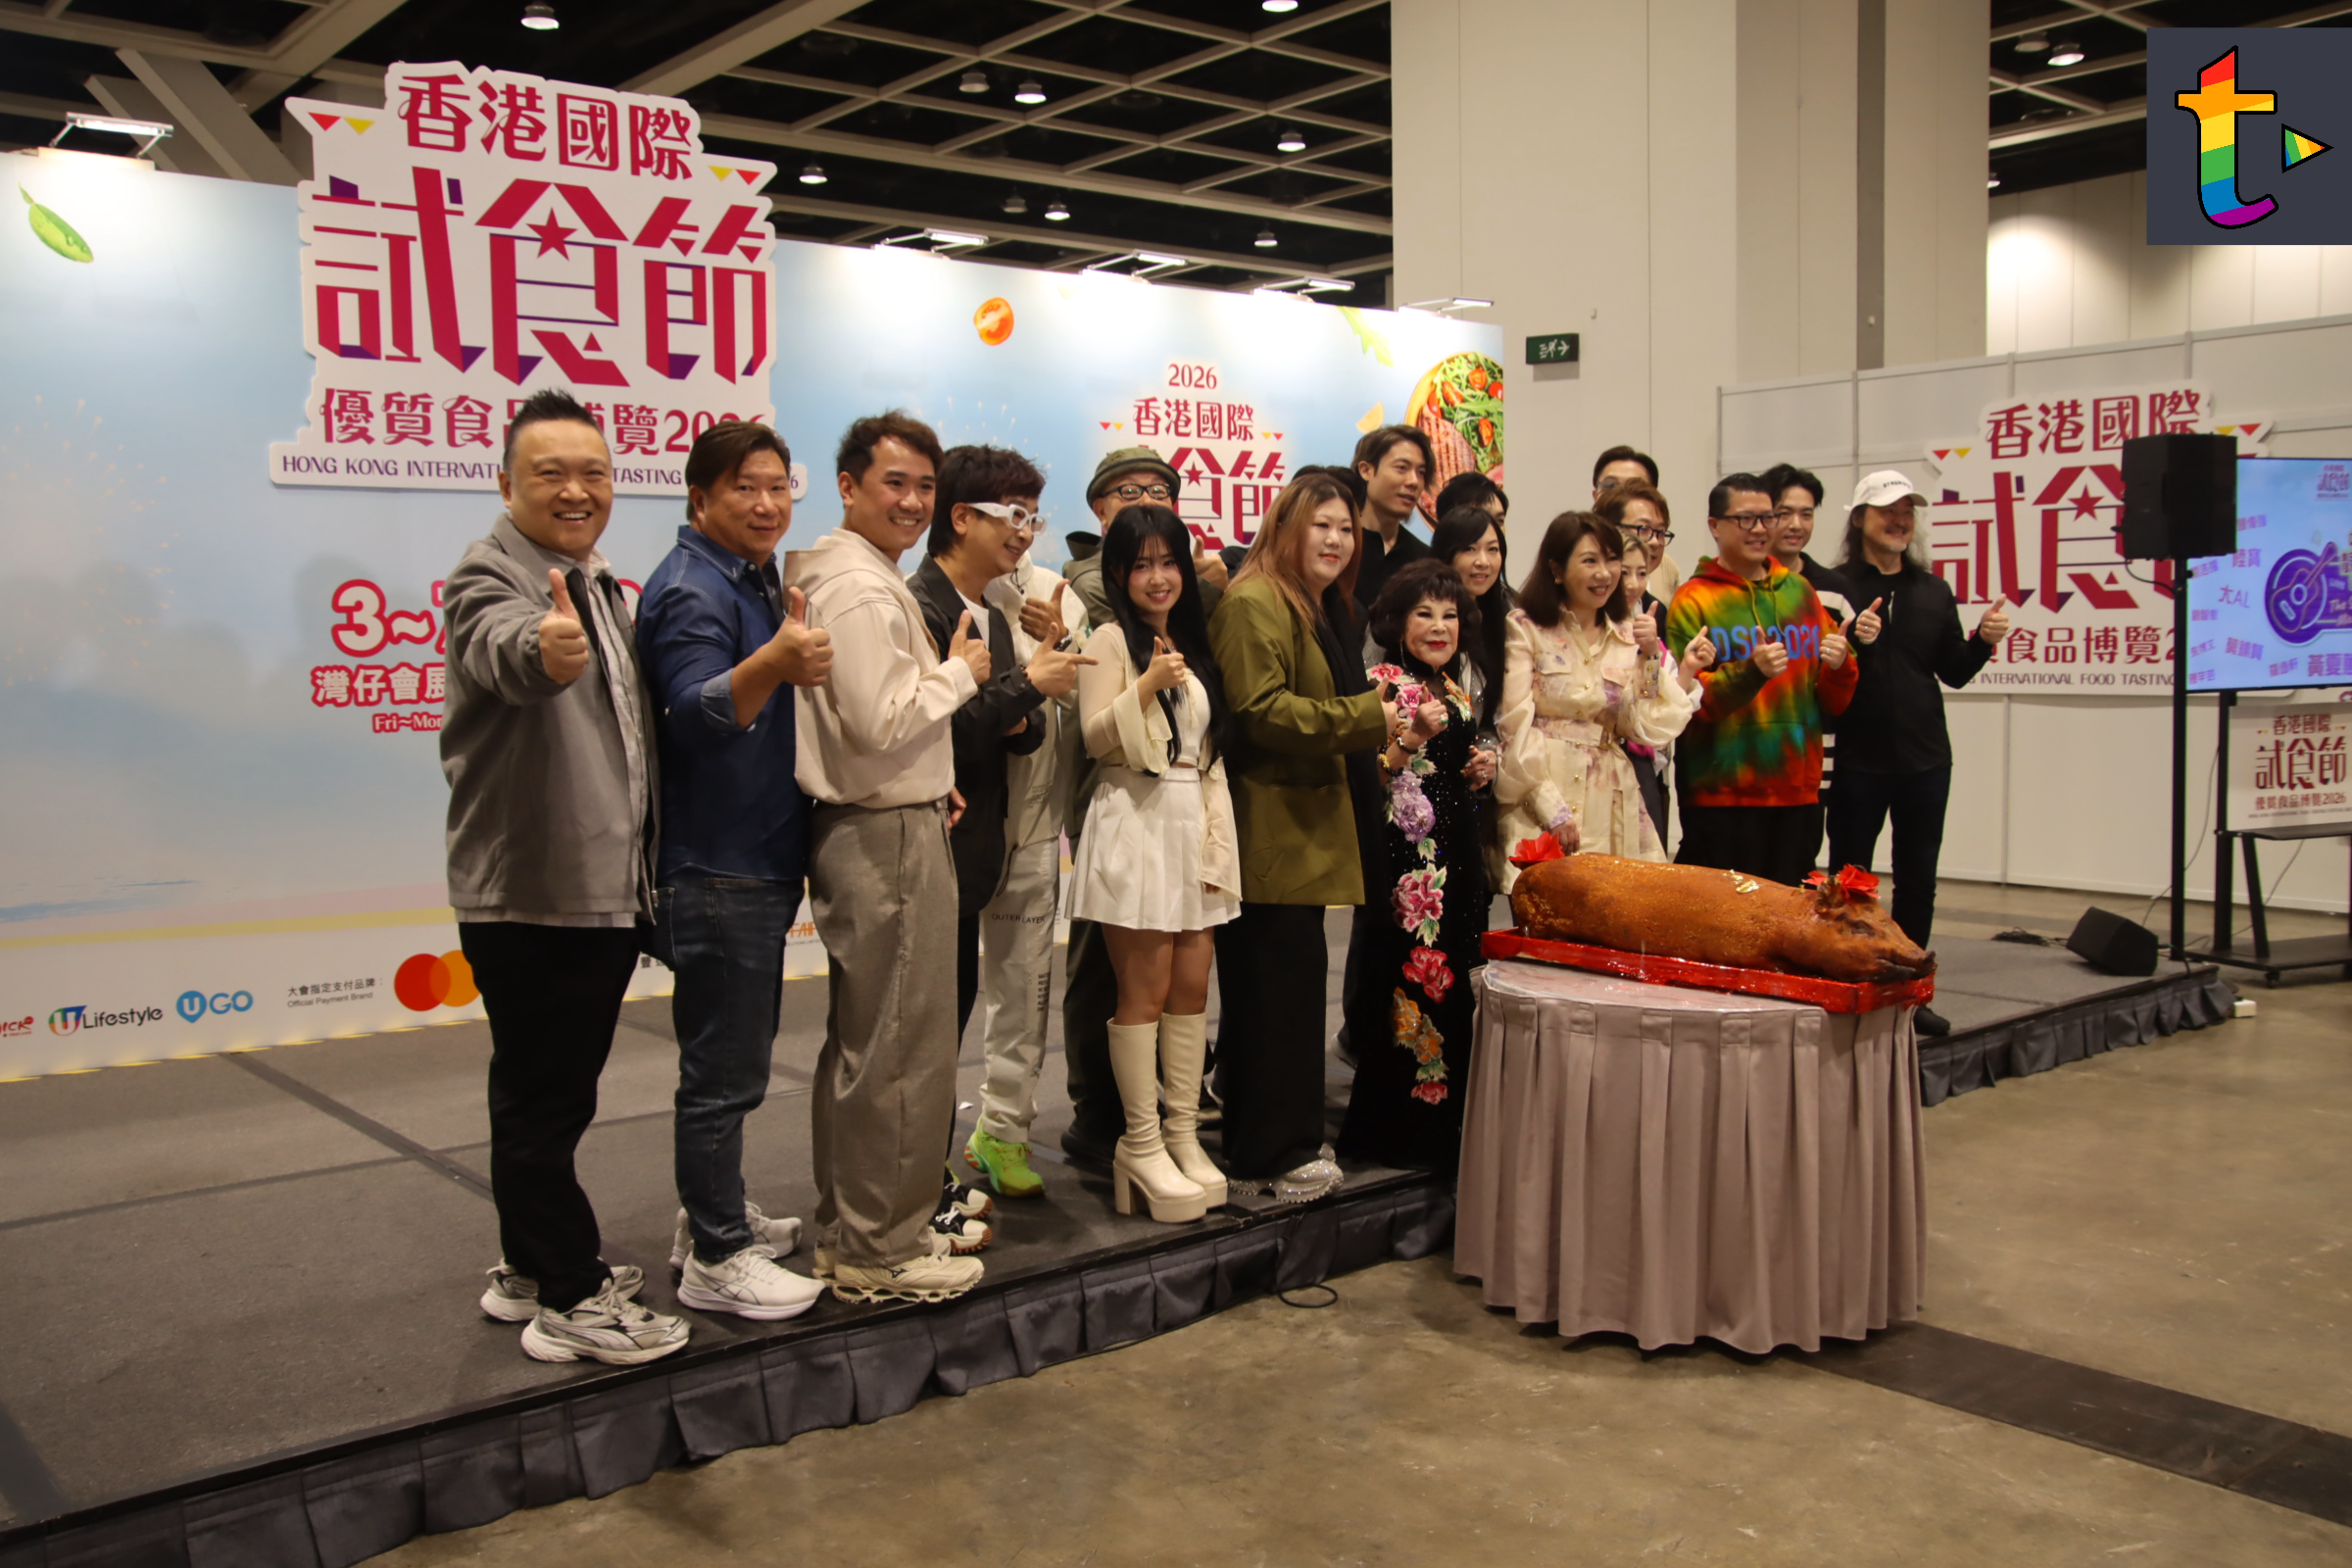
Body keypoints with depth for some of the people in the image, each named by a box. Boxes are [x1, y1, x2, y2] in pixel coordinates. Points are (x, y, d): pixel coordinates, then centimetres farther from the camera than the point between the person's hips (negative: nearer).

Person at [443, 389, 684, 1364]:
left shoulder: (600, 586, 14)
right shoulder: (491, 577, -13)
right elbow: (501, 652, -39)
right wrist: (545, 648, -61)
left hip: (604, 893, 9)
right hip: (528, 896, -9)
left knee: (551, 1098, 19)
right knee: (541, 1102, 0)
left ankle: (530, 1272, 31)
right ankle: (573, 1301, 10)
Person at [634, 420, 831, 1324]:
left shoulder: (755, 581, 15)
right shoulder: (690, 589, -16)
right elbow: (696, 716, -31)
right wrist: (773, 662, -48)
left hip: (757, 863, 10)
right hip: (716, 872, -10)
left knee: (733, 1057, 20)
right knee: (724, 1069, -3)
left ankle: (714, 1214, 34)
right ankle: (715, 1258, 7)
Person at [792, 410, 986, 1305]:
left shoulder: (836, 573, 17)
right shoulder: (860, 589, -16)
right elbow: (879, 721, -24)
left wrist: (925, 783, 11)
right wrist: (958, 673, -8)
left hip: (865, 826, 11)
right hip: (887, 838, -11)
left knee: (860, 1043, 18)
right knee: (902, 1049, -3)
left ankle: (847, 1231, 29)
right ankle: (882, 1252, 7)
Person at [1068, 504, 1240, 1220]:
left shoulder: (1190, 642, 18)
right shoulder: (1110, 639, -3)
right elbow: (1095, 739, -11)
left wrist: (1218, 834, 12)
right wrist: (1146, 686, -23)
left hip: (1193, 824, 7)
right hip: (1134, 824, -7)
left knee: (1193, 987, 6)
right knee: (1145, 992, -4)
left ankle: (1182, 1134, 15)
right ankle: (1142, 1146, 4)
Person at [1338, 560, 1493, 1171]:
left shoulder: (1459, 693, 16)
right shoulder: (1383, 683, -7)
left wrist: (1480, 772, 5)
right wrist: (1413, 736, -26)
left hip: (1458, 856, 8)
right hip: (1404, 857, -8)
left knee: (1454, 977, 10)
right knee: (1409, 979, -7)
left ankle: (1445, 1122, 20)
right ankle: (1392, 1126, 4)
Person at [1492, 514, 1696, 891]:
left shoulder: (1628, 635, 11)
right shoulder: (1526, 628, -2)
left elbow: (1644, 729, 5)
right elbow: (1515, 726, -7)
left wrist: (1649, 657, -5)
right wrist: (1553, 808, -12)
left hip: (1611, 808, 4)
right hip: (1539, 806, -4)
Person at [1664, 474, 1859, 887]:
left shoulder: (1799, 590, 13)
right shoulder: (1693, 601, -2)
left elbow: (1833, 705, 15)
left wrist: (1839, 667, -6)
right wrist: (1751, 671, -25)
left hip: (1797, 791, 5)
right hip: (1721, 796, -5)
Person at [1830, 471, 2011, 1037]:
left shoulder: (1934, 592, 11)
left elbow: (1953, 672, 12)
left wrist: (1985, 640, -6)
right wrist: (1851, 641, -27)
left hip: (1924, 758, 5)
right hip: (1857, 760, -5)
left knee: (1917, 879, 11)